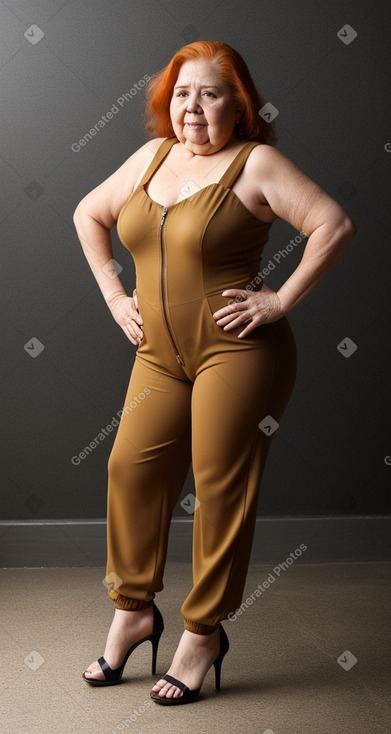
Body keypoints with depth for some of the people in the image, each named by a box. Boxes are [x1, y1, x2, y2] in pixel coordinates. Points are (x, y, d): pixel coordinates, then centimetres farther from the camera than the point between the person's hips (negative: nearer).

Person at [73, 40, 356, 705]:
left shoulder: (256, 163, -7)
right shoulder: (152, 157, 12)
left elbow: (335, 225, -14)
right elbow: (88, 214, 23)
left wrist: (281, 301, -15)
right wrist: (115, 295, 13)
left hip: (237, 350, -6)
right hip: (162, 353, 6)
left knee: (221, 486, -2)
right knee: (131, 467, 1)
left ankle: (204, 633, 11)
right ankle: (133, 611, 19)